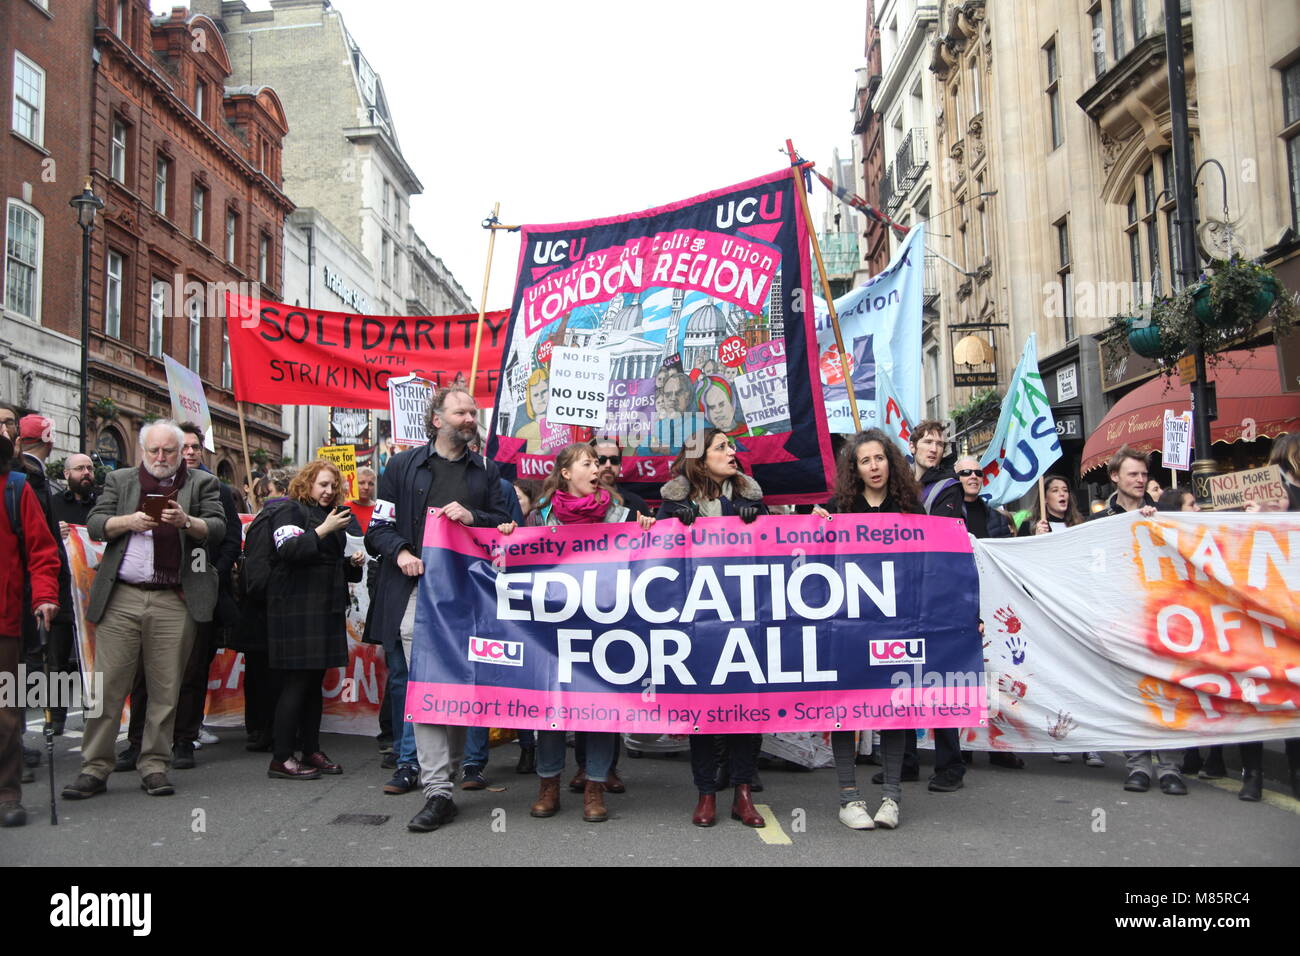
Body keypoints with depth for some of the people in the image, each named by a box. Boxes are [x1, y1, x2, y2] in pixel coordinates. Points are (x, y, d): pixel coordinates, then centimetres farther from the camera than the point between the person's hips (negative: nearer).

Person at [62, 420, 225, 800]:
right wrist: (128, 521, -11)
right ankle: (94, 768, 11)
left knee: (165, 690, 4)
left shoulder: (202, 483, 9)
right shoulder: (120, 480, 15)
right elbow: (94, 524, 7)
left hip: (174, 602, -1)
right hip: (120, 598, 1)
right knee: (108, 686, 2)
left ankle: (154, 766, 14)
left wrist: (187, 521, -19)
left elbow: (218, 528, -1)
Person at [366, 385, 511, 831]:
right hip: (417, 591, -2)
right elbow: (379, 528, 8)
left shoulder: (486, 471, 14)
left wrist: (472, 517, -8)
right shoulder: (403, 466, 8)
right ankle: (437, 791, -3)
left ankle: (452, 762, 27)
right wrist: (401, 552, -11)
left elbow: (506, 526, 11)